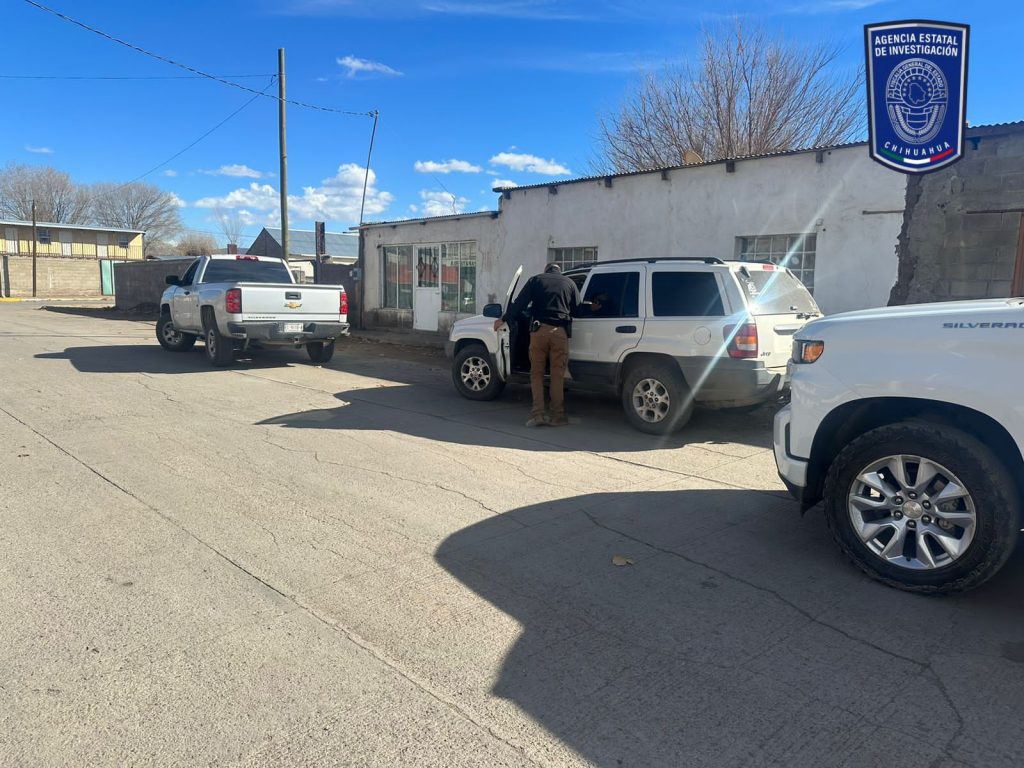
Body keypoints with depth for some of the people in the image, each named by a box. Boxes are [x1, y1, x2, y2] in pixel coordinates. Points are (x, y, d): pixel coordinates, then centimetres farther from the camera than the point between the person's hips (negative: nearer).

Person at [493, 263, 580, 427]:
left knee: (536, 373, 7)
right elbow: (576, 309, 11)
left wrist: (504, 319, 14)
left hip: (539, 330, 0)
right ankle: (557, 416, 6)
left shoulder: (536, 280, 12)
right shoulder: (569, 283, 15)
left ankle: (538, 413, -1)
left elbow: (520, 303, 6)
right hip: (560, 331, 1)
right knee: (557, 375, 4)